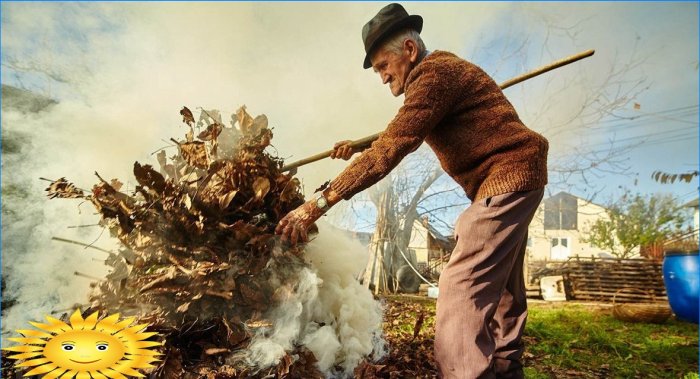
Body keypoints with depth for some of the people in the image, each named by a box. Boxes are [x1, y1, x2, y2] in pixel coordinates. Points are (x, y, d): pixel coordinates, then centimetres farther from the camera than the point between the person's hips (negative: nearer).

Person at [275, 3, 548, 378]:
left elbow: (391, 149, -28)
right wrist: (357, 146, 21)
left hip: (507, 175, -11)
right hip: (512, 177, 11)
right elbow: (402, 134, 27)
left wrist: (317, 204, -29)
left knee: (462, 287, -19)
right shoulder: (437, 71, 14)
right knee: (500, 290, 17)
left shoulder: (434, 73, -18)